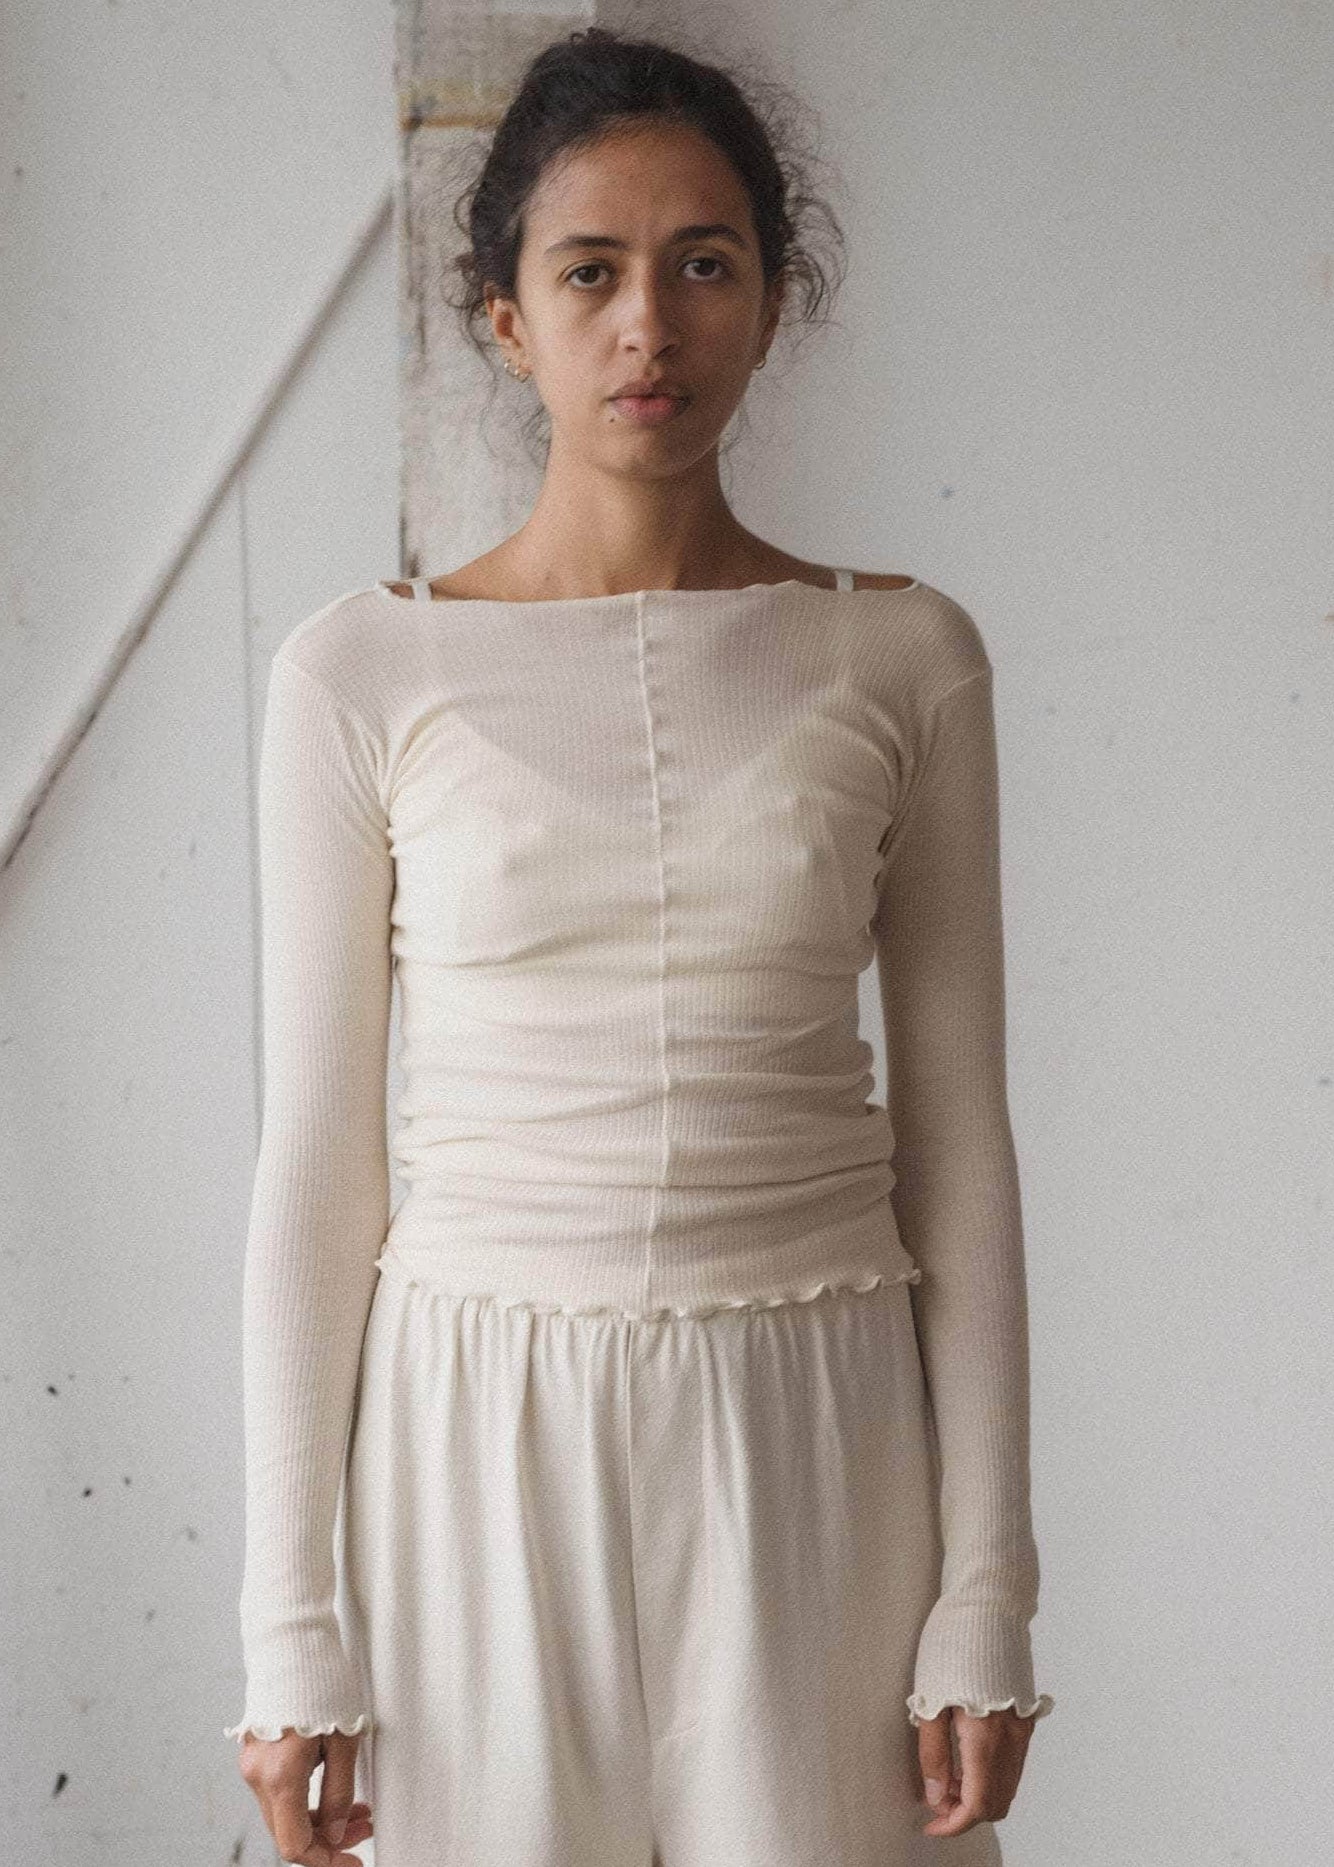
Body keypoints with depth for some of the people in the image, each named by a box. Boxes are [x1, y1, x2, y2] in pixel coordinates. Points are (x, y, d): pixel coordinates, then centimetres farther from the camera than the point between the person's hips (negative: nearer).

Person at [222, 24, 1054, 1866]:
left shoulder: (905, 657, 2)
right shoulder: (364, 671, -1)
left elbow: (957, 1139, 3)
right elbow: (318, 1160, 1)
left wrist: (986, 1594, 0)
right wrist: (292, 1624, -1)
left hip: (812, 1436, 1)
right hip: (487, 1435, 0)